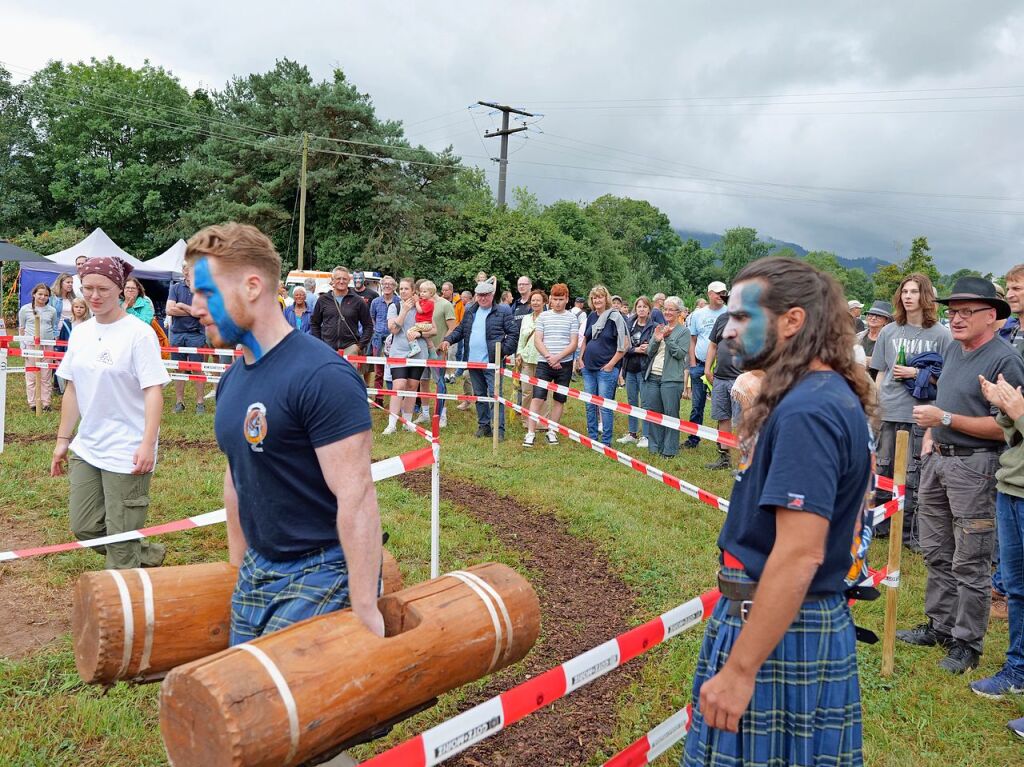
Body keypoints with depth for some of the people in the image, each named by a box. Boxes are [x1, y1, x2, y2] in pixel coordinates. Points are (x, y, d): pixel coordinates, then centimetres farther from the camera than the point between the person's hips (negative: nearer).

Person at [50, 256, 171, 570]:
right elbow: (72, 390, 15)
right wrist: (63, 440, 15)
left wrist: (148, 444, -24)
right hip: (86, 449, 7)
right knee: (85, 529, 13)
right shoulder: (80, 332, 8)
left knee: (121, 541, 1)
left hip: (127, 452, -7)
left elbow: (153, 390, -16)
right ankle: (149, 554, 32)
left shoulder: (138, 333, -12)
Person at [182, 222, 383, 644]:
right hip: (256, 570, 8)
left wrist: (364, 609, -23)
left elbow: (356, 495, -24)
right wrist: (238, 563, 20)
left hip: (321, 573, -8)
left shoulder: (322, 377, -22)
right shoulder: (233, 379, 6)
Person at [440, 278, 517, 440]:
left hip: (492, 362, -6)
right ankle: (483, 425, 24)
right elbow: (460, 330, 19)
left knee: (495, 395, -7)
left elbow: (513, 332, -5)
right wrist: (448, 339, 3)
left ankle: (499, 428, -2)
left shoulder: (502, 311, -3)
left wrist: (505, 350, -14)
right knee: (479, 395, 13)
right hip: (473, 361, 6)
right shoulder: (470, 312, 14)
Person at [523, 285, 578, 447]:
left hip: (564, 364, 0)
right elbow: (537, 341, -1)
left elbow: (574, 344, -3)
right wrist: (549, 357, -14)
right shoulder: (543, 316, 5)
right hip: (544, 363, 0)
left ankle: (552, 431, 20)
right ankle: (530, 433, -3)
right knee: (537, 398, -7)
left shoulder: (572, 318, 3)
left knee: (559, 400, 8)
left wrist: (557, 357, -15)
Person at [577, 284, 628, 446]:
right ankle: (592, 437, 21)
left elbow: (624, 345, -11)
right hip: (588, 367, 6)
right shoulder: (591, 316, 10)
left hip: (606, 368, -6)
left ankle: (606, 441, 6)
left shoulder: (614, 317, -8)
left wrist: (611, 364, -12)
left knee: (605, 406, -3)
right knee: (590, 405, 10)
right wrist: (580, 359, 11)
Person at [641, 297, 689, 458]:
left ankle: (669, 449, 6)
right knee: (653, 412, 8)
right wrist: (656, 340, -7)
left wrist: (668, 338, -16)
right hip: (652, 377, 5)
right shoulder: (659, 328, 16)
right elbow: (649, 353, 11)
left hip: (671, 378, -5)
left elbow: (681, 354, -10)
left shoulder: (684, 331, 0)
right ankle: (655, 446, 18)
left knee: (670, 414, -2)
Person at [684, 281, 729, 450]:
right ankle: (693, 439, 19)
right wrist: (693, 364, 2)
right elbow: (692, 340, 10)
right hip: (699, 365, 2)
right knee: (697, 405, 9)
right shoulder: (697, 315, 8)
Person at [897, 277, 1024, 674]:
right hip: (937, 460, 8)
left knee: (970, 563, 0)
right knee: (937, 553, 16)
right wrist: (929, 436, 12)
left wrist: (946, 420, -22)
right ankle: (940, 626, 30)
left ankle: (967, 643, 13)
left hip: (974, 466, -8)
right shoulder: (954, 350, 12)